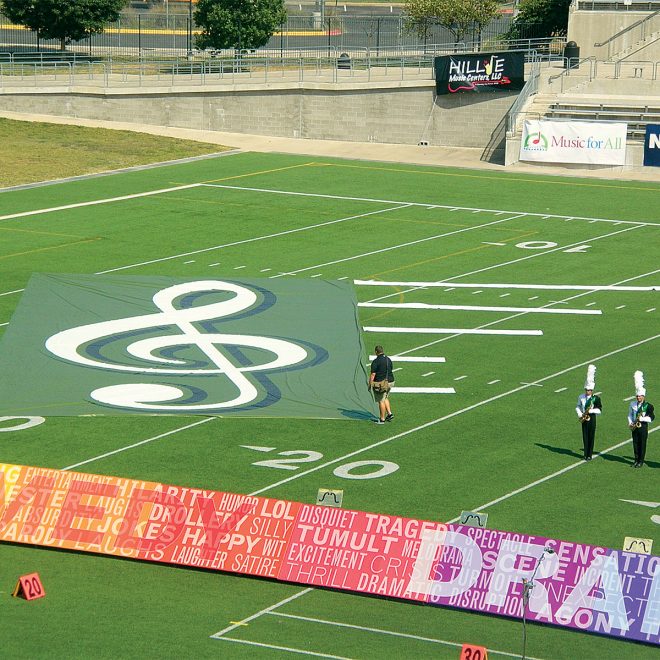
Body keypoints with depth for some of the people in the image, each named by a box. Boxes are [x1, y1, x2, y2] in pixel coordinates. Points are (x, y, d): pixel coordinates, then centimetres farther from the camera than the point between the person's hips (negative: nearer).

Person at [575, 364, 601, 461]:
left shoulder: (596, 398, -7)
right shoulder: (581, 397, 4)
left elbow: (599, 409, -9)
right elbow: (578, 407, 14)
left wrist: (590, 410, -21)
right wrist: (580, 414, -2)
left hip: (592, 418, -3)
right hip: (584, 419, 3)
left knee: (591, 436, 1)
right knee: (585, 436, 6)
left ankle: (590, 455, 7)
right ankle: (585, 454, 13)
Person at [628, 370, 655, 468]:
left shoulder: (648, 406, -7)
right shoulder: (632, 404, 7)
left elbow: (652, 417, -8)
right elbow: (630, 415, 14)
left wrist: (642, 418, -20)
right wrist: (630, 423, -1)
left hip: (643, 426, -4)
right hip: (634, 427, 4)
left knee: (642, 444, 1)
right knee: (635, 444, 9)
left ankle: (641, 461, 6)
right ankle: (636, 460, 18)